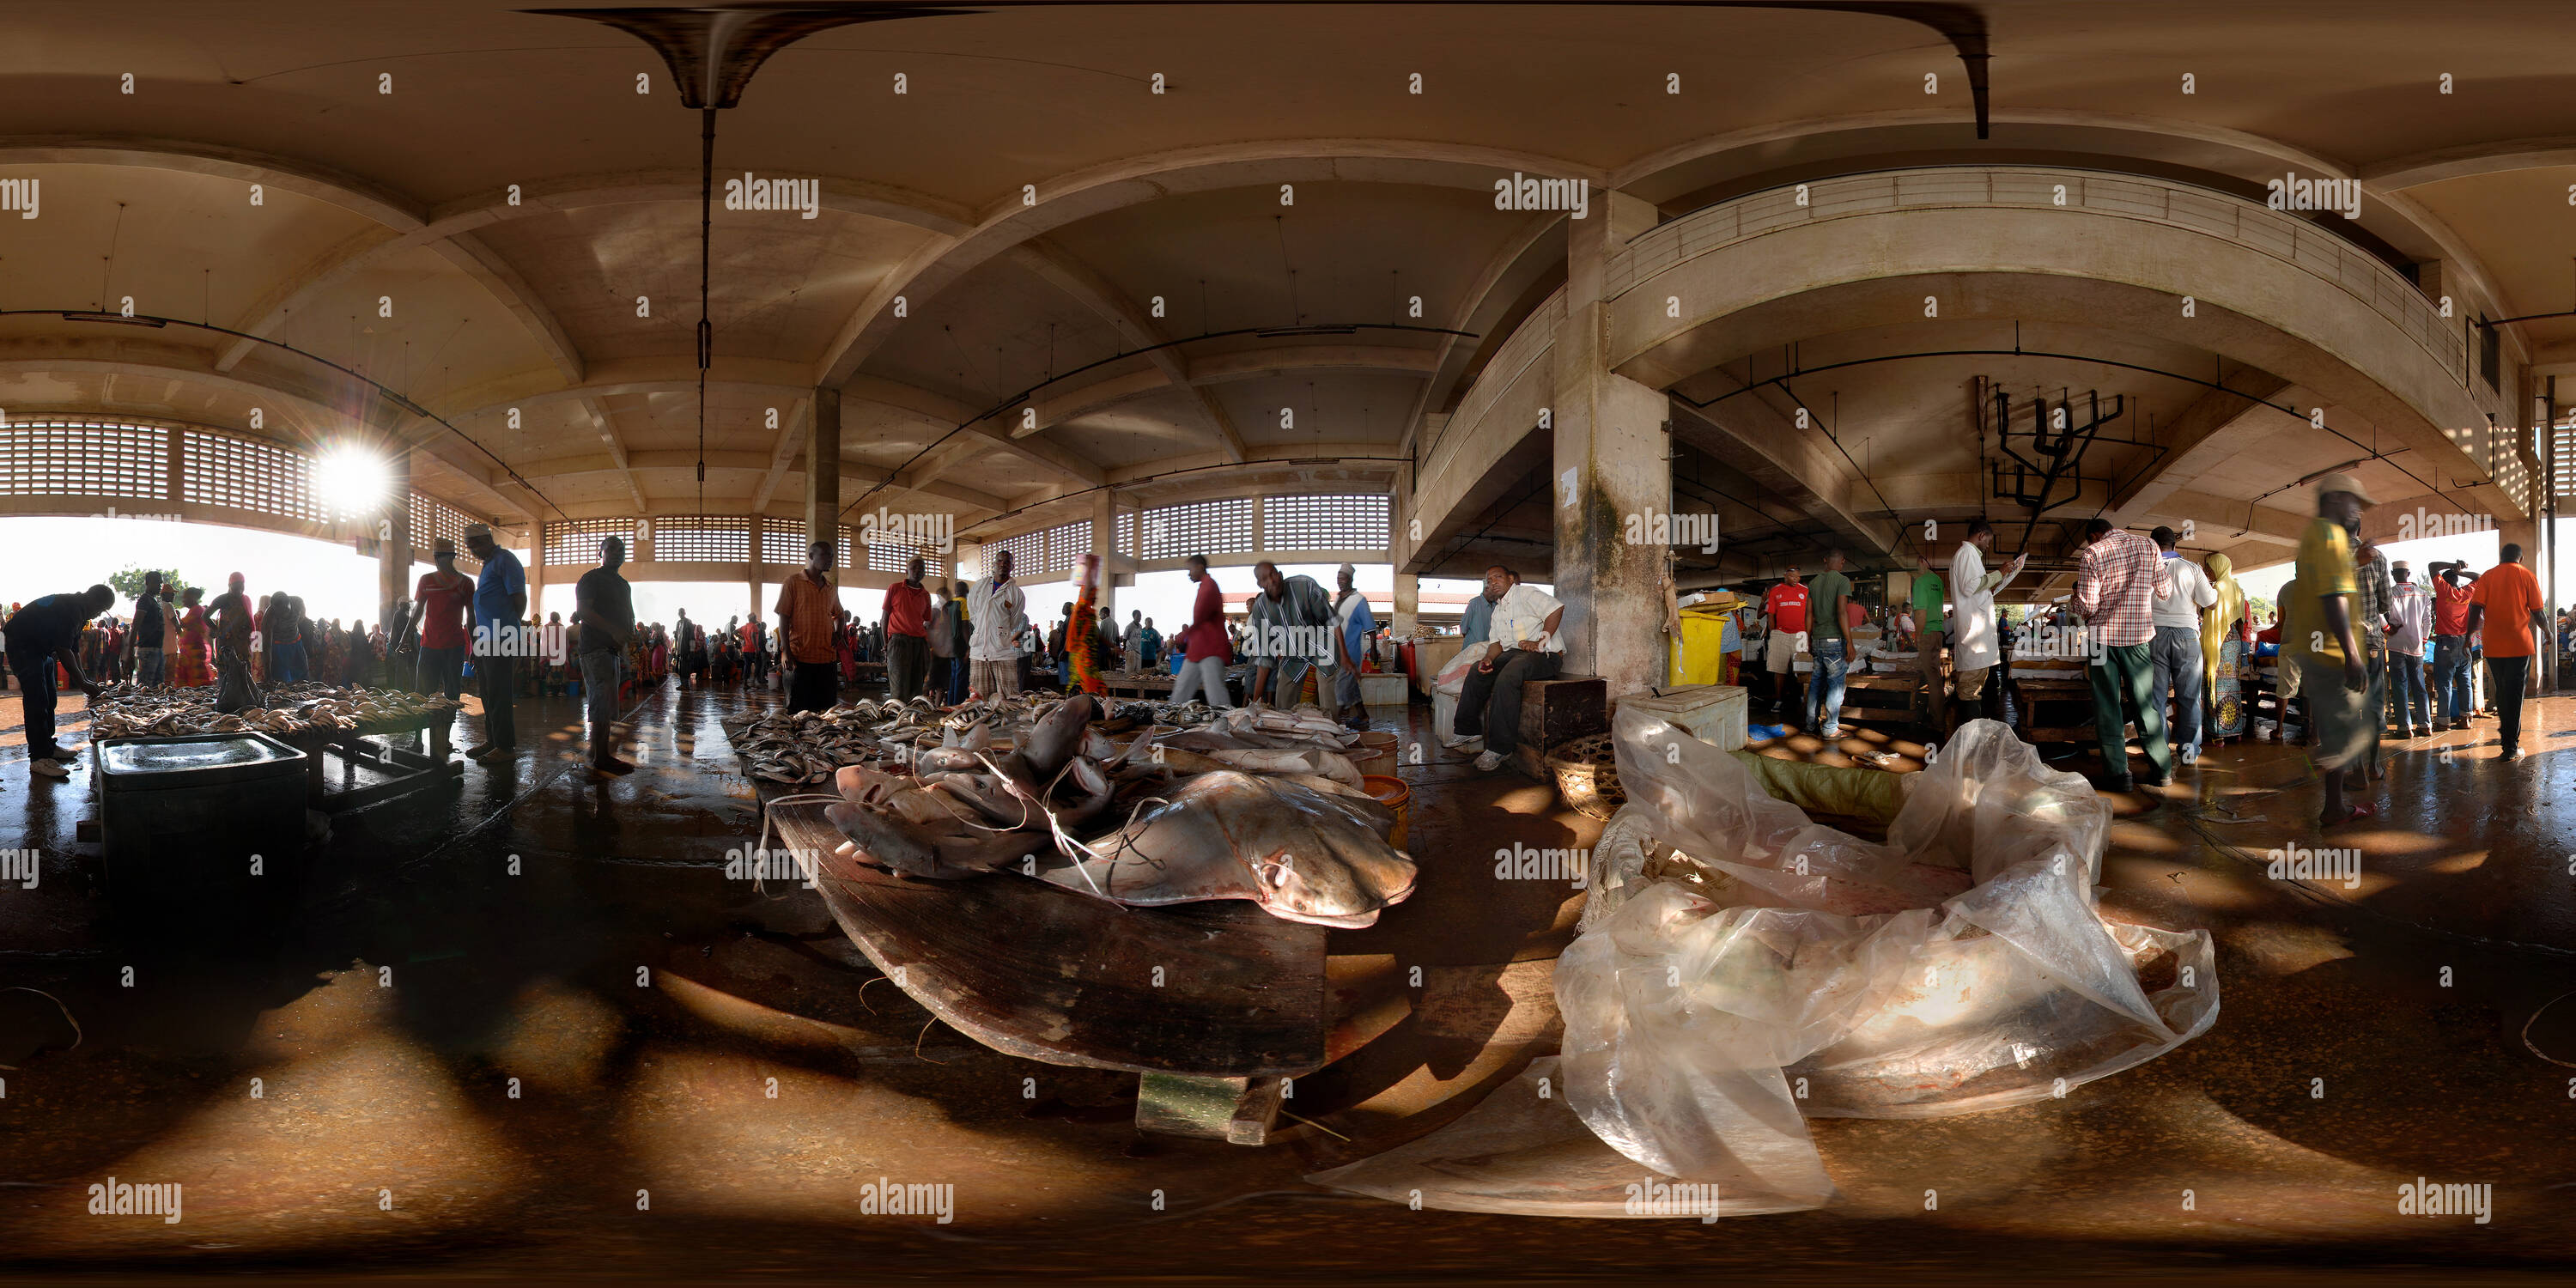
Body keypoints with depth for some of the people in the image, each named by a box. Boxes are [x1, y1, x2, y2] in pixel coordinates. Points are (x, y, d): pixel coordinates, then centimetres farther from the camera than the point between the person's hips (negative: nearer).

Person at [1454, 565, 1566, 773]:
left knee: (1506, 678, -34)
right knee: (1477, 672, -12)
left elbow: (1556, 609, -15)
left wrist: (1540, 642, -18)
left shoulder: (1526, 594, -3)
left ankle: (1500, 748, -32)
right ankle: (1470, 734, -7)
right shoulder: (1497, 611, 24)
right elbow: (1496, 642, 17)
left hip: (1543, 655, -9)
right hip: (1512, 654, 9)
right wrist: (1489, 658, -6)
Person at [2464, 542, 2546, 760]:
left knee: (2501, 693, 16)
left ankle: (2506, 735, 26)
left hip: (2493, 645, 2)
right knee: (2515, 694, 0)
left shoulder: (2487, 576, 5)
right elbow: (2537, 614, 0)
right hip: (2519, 644, -2)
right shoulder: (2527, 576, 1)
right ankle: (2511, 747, -3)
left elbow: (2476, 610, -4)